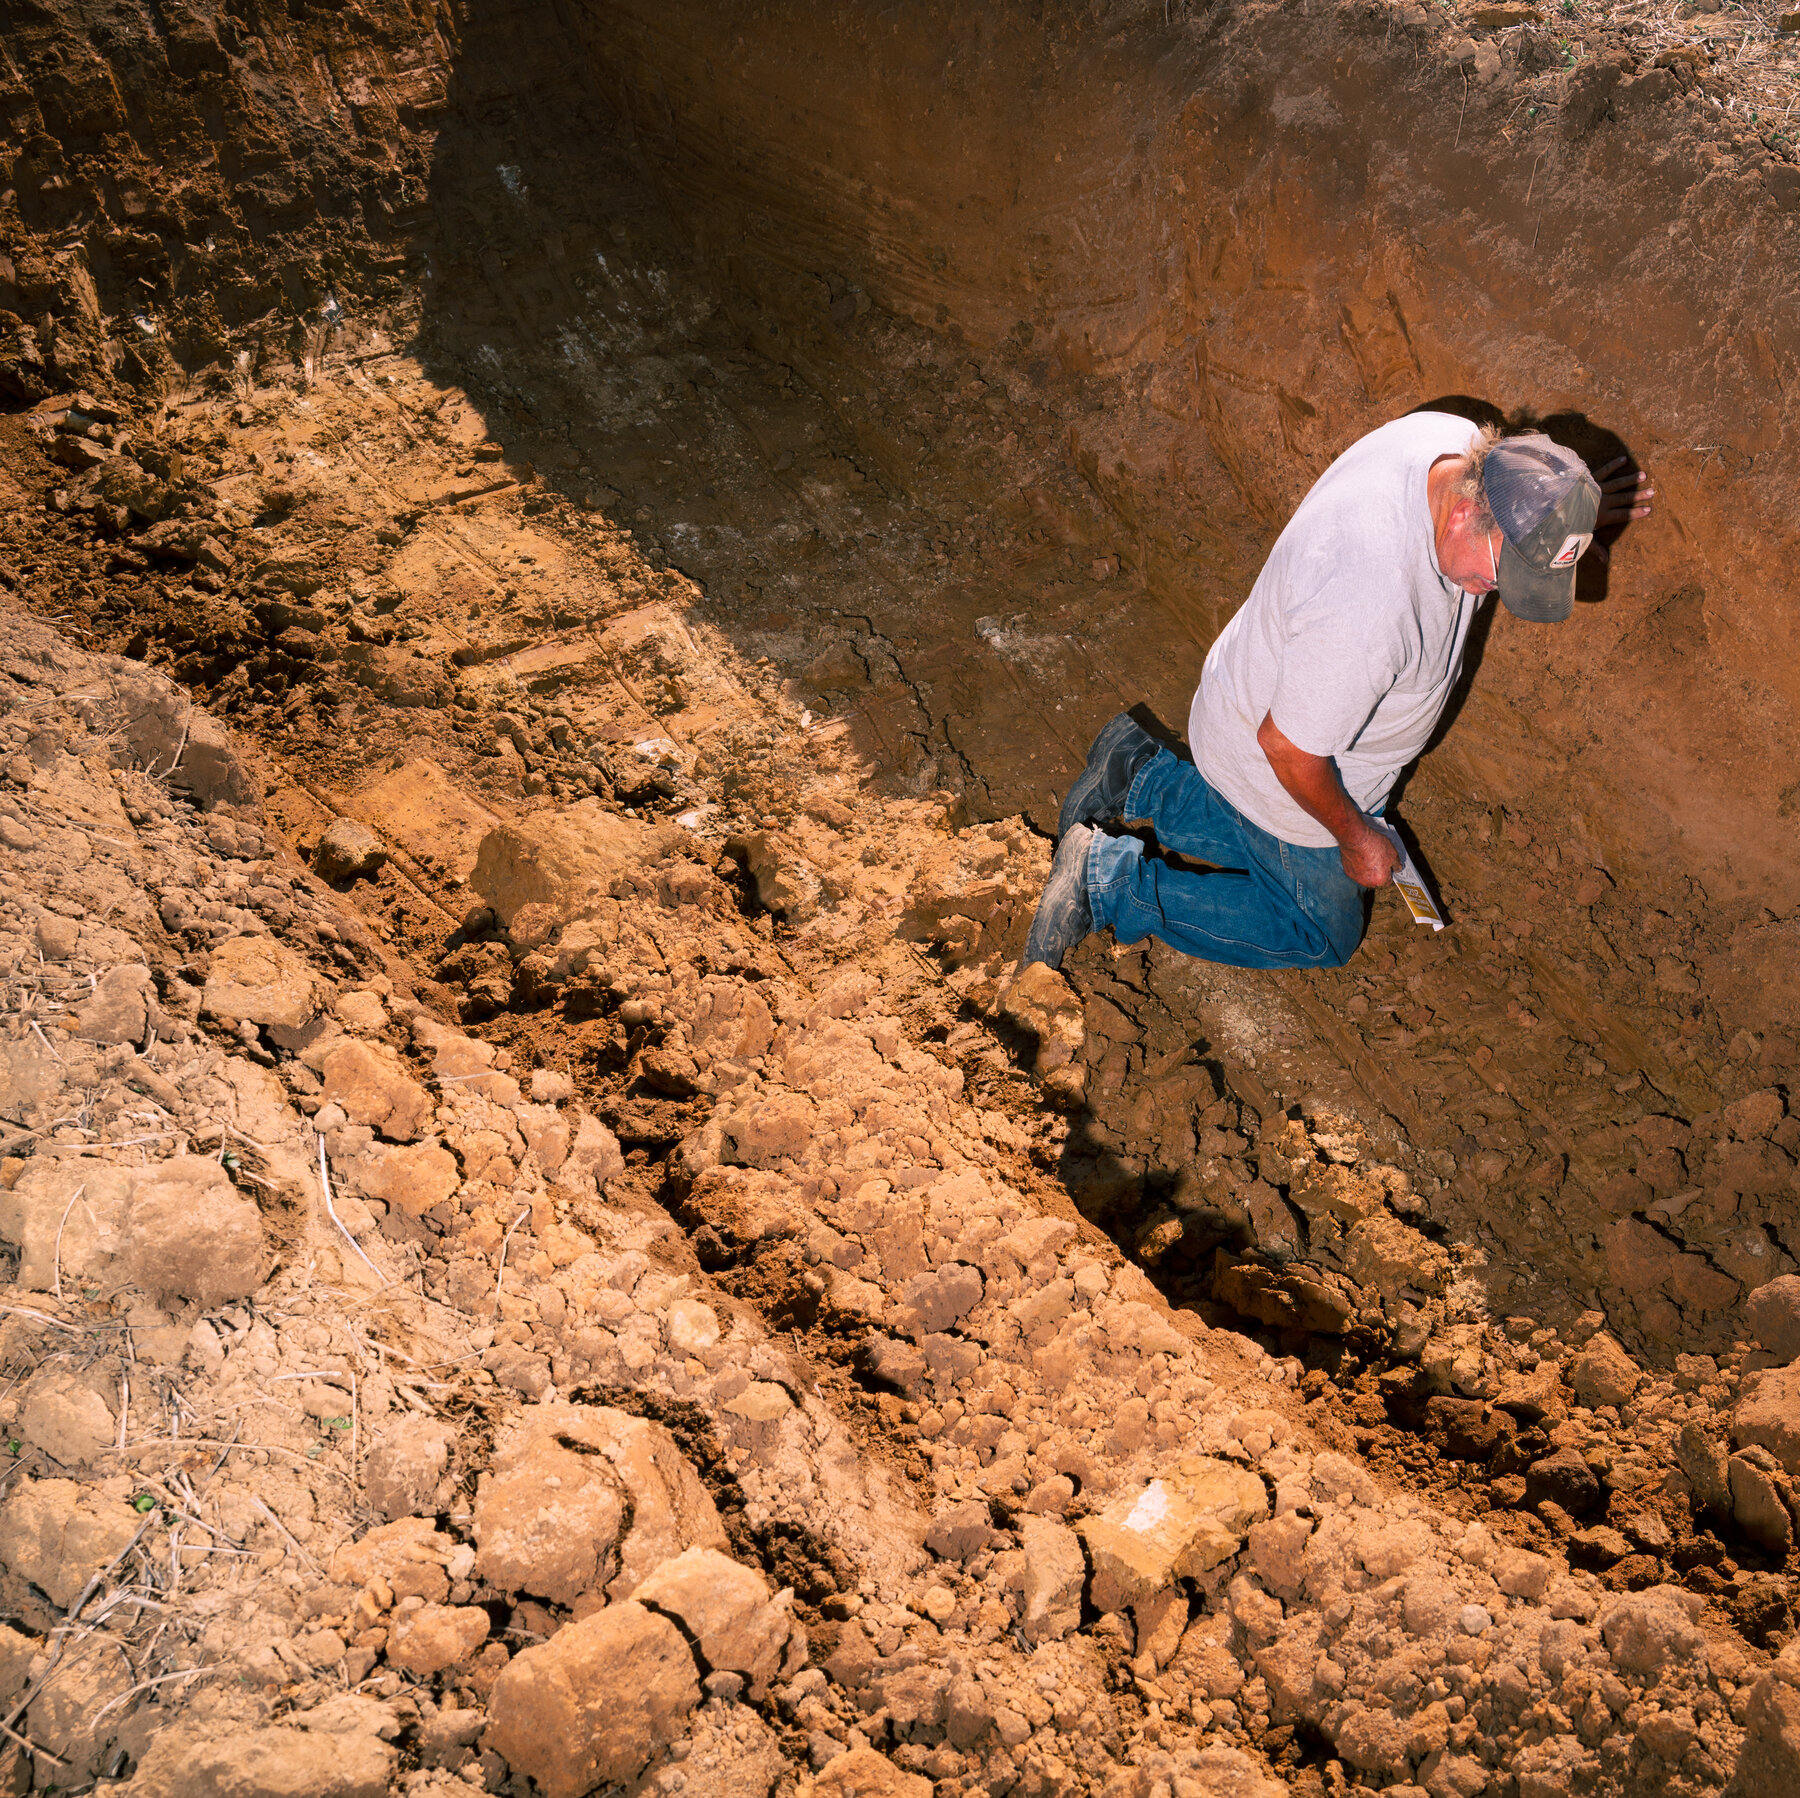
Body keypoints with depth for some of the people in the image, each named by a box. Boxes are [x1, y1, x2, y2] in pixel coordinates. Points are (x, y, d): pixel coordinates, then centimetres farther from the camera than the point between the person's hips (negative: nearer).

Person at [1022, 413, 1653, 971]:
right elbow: (1289, 748, -30)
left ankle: (1141, 781, 30)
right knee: (1323, 937, 15)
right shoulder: (1370, 607, -45)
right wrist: (1355, 836, -14)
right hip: (1282, 767, -8)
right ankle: (1110, 879, 10)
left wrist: (1569, 514, 1)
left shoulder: (1452, 438, -19)